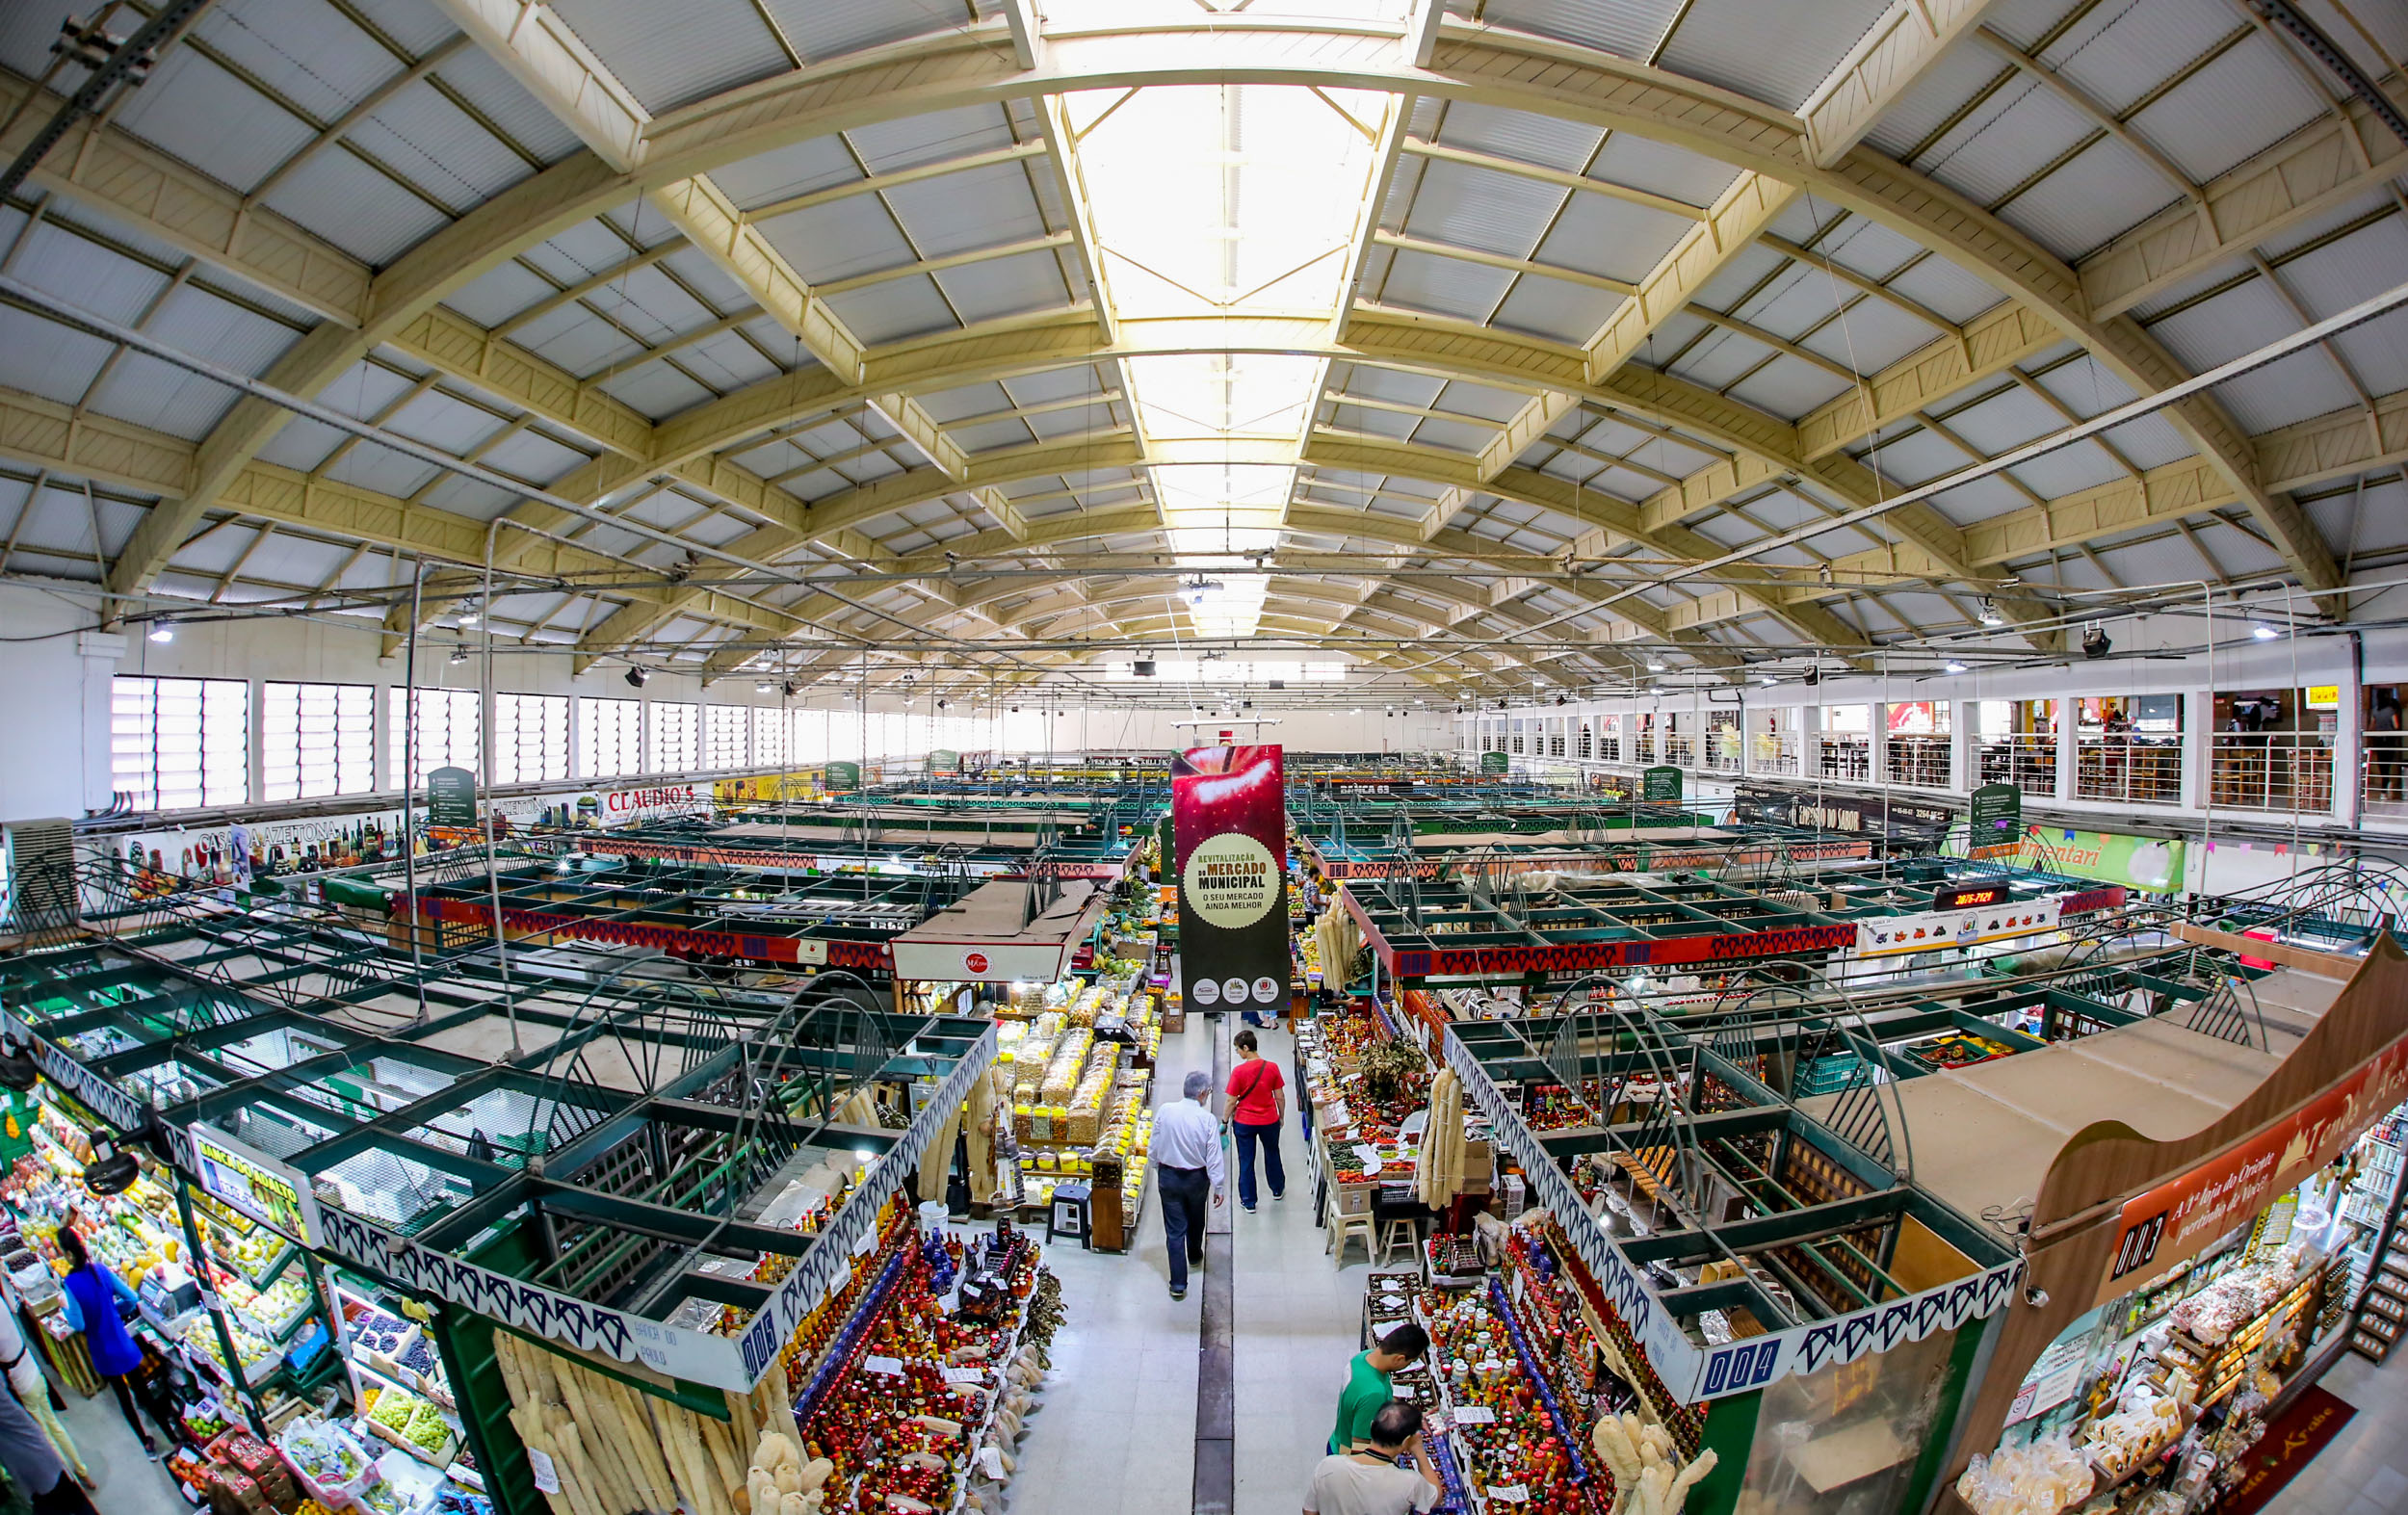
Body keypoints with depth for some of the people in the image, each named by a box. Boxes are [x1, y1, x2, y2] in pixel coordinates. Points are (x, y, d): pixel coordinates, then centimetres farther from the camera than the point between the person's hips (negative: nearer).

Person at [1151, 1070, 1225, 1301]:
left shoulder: (1165, 1110, -15)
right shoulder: (1207, 1119, -21)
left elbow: (1154, 1146, -5)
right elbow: (1214, 1158, -15)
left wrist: (1158, 1171, 12)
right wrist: (1219, 1188, -3)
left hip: (1167, 1176, 0)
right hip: (1197, 1178, 0)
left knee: (1174, 1229, 10)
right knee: (1196, 1221, 26)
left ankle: (1178, 1284, 13)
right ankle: (1195, 1256, 50)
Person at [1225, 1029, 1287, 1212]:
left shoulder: (1238, 1071, -21)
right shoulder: (1272, 1067, -13)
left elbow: (1231, 1101, -14)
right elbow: (1280, 1097, -5)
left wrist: (1225, 1121, 1)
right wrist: (1282, 1116, 12)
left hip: (1244, 1123, -3)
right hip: (1269, 1121, 3)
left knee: (1246, 1161, 14)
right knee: (1272, 1154, 26)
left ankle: (1248, 1202, 25)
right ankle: (1278, 1190, 46)